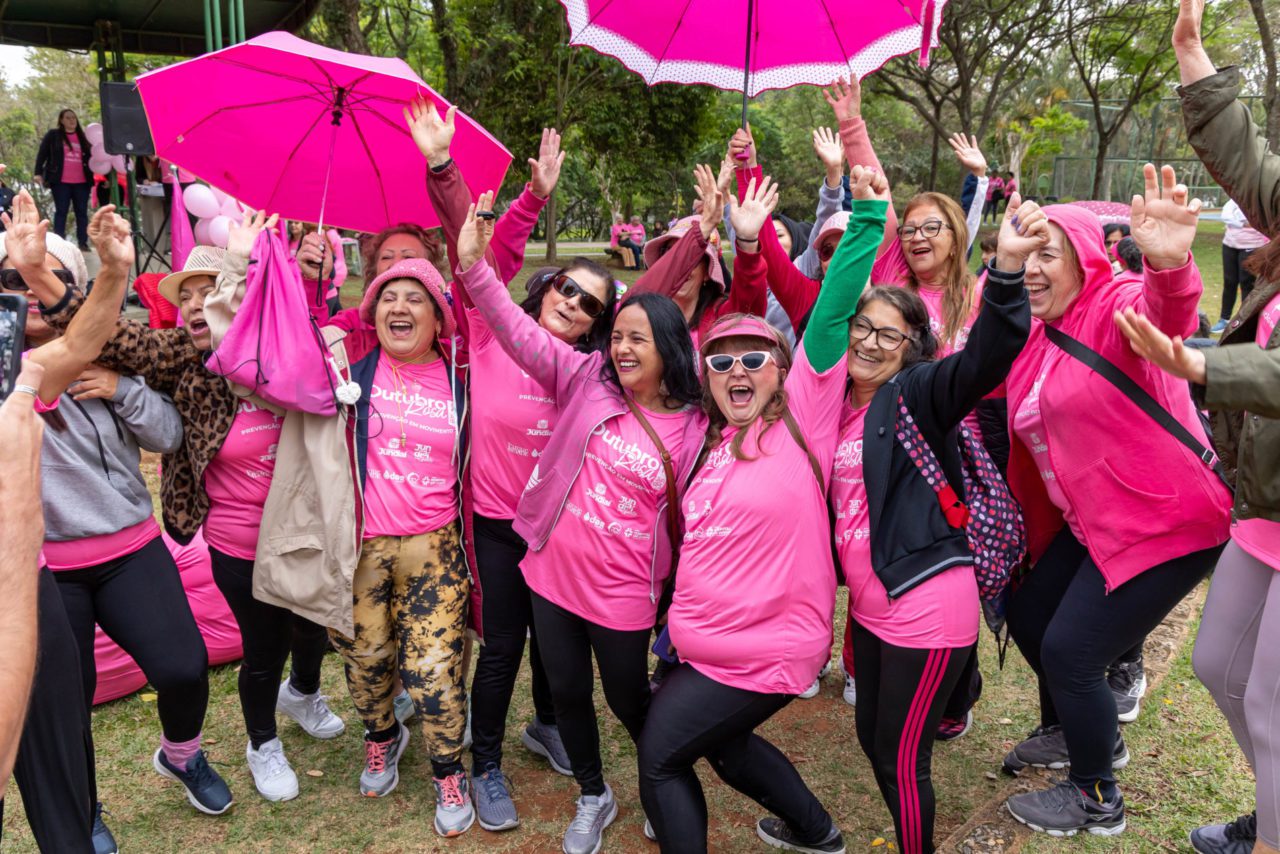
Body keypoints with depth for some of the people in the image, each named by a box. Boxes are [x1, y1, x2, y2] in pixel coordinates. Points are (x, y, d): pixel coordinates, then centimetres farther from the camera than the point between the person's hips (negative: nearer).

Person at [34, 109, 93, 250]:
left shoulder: (83, 137, 15)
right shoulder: (53, 135, 7)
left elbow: (90, 157, 17)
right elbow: (42, 154, 5)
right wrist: (38, 173, -5)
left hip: (81, 182, 3)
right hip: (61, 181, -3)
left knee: (82, 212, 2)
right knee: (61, 211, -1)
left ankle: (83, 243, 4)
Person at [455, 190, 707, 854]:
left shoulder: (693, 429, -8)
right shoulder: (587, 381, -5)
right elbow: (520, 333, -12)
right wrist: (474, 266, -24)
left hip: (622, 592, -2)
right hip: (553, 573, 3)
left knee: (627, 697, 14)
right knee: (567, 692, 16)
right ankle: (594, 798, 41)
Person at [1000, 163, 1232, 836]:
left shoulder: (1116, 311, -18)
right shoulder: (1038, 337, 7)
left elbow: (1164, 315, -43)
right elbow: (1026, 432, 16)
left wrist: (1168, 267, -63)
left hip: (1164, 524, -9)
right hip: (1089, 521, 9)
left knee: (1068, 651, -6)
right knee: (1029, 617, 18)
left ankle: (1096, 800, 19)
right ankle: (1071, 731, 45)